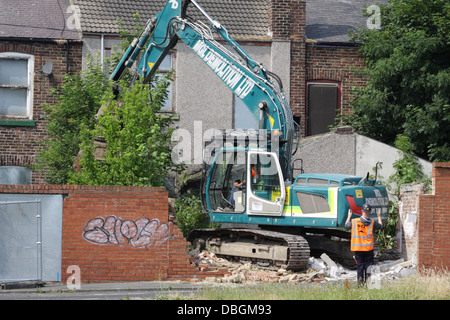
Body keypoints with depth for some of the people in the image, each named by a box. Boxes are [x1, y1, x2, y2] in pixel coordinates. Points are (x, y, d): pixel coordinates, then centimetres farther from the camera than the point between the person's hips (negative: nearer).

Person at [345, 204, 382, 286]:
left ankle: (360, 281, 5)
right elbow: (380, 226, 12)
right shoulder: (372, 222, -6)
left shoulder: (354, 221, -6)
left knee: (359, 265, 8)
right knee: (368, 264, 6)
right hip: (368, 248, -1)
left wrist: (349, 216, 26)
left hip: (358, 248, 1)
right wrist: (379, 216, 26)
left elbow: (347, 225, 12)